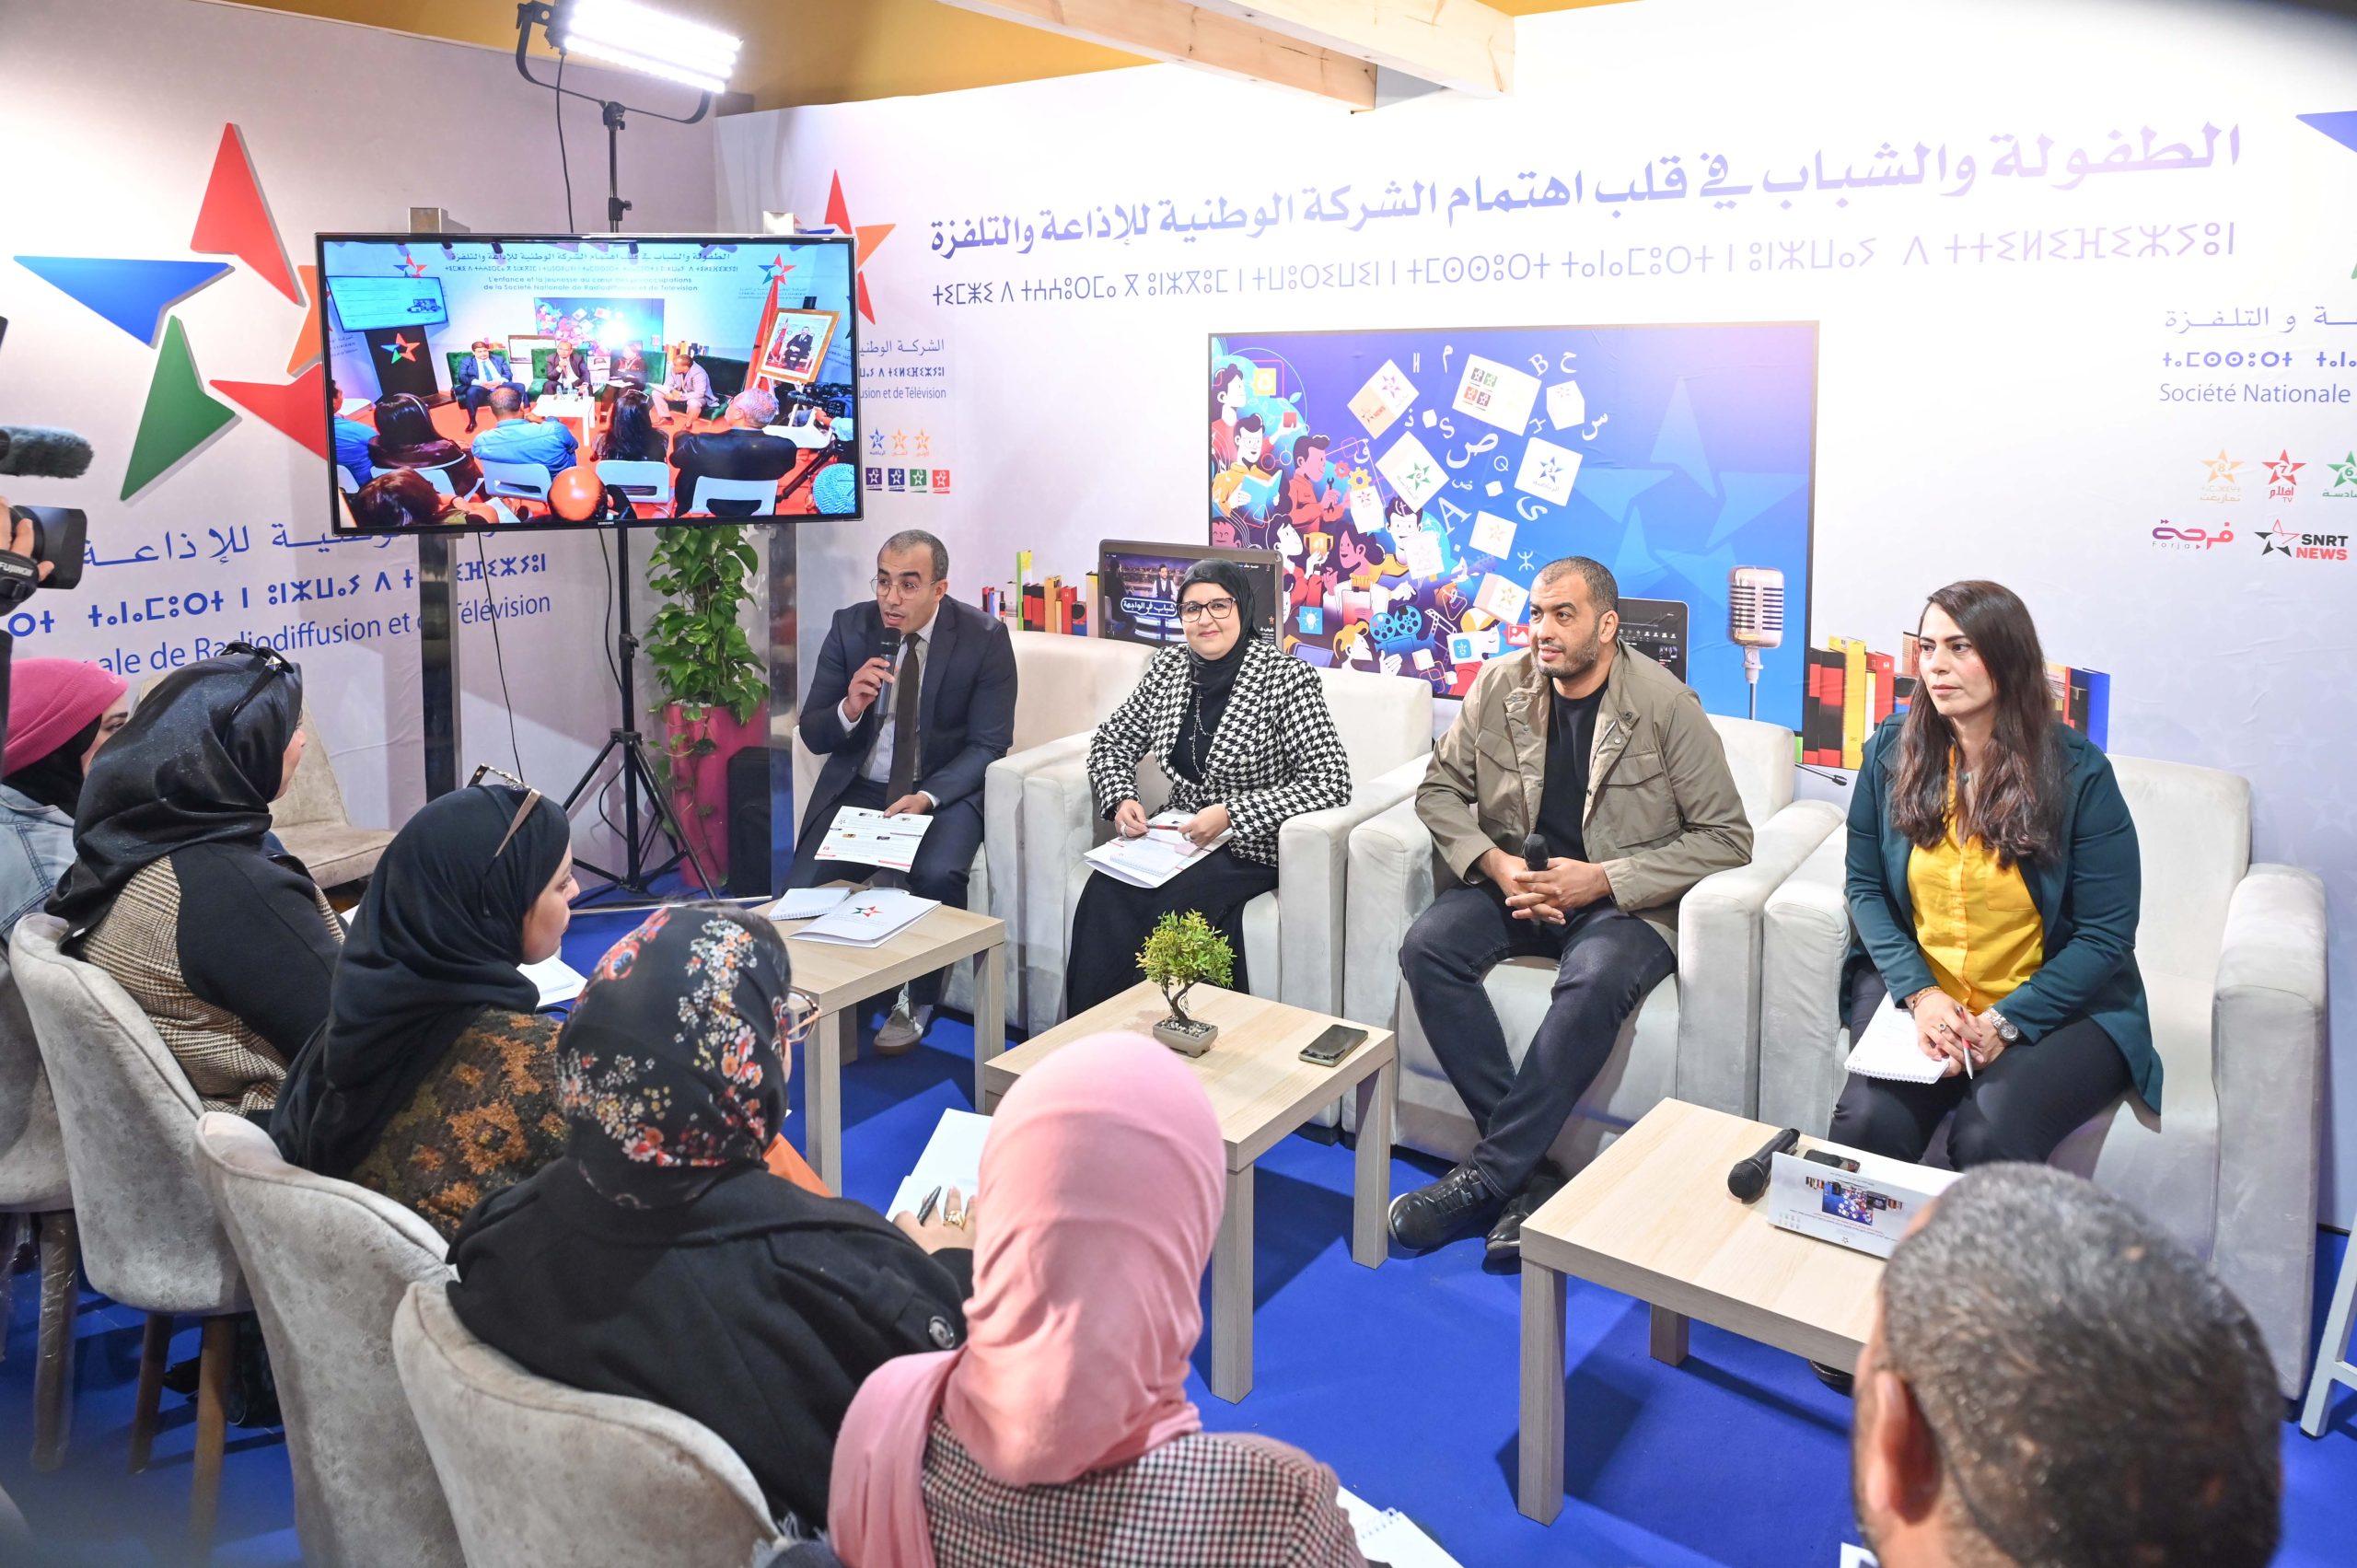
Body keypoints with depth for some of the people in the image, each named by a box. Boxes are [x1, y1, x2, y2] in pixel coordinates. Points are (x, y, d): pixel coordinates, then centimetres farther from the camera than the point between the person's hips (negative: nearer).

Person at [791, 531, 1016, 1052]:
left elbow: (987, 746, -9)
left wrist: (927, 797, -24)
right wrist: (850, 708, -23)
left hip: (945, 791, -2)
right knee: (803, 886, -20)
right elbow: (813, 735, 1)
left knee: (937, 875, -31)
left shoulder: (984, 638, -9)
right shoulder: (850, 627, -2)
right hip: (859, 788, 3)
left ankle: (916, 1000, -5)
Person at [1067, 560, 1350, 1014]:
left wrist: (1230, 814, -23)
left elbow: (1331, 783, -18)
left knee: (1172, 906, -31)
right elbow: (1112, 742, 16)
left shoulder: (1287, 678, -12)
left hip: (1251, 846, -5)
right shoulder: (1168, 666, 5)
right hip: (1179, 833, 5)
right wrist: (1121, 798, -6)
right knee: (1104, 894, -23)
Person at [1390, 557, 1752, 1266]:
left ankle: (1488, 1175, -25)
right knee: (1427, 947, -25)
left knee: (1595, 982, -37)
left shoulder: (1666, 704, -10)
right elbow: (1440, 788, 8)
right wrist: (1493, 862, -12)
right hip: (1514, 885, 4)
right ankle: (1529, 1172, -23)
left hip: (1624, 902, -4)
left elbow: (1727, 836, -9)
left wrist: (1604, 880, -18)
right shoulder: (1500, 686, 1)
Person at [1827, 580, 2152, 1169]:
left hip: (2055, 1006, -2)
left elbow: (2106, 936, -7)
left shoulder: (2079, 772, -7)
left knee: (1988, 1138, -30)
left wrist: (2004, 1022, -17)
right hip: (1914, 992, 2)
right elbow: (1864, 888, 4)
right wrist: (1919, 992, -11)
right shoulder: (1892, 750, 1)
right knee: (1869, 1121, -26)